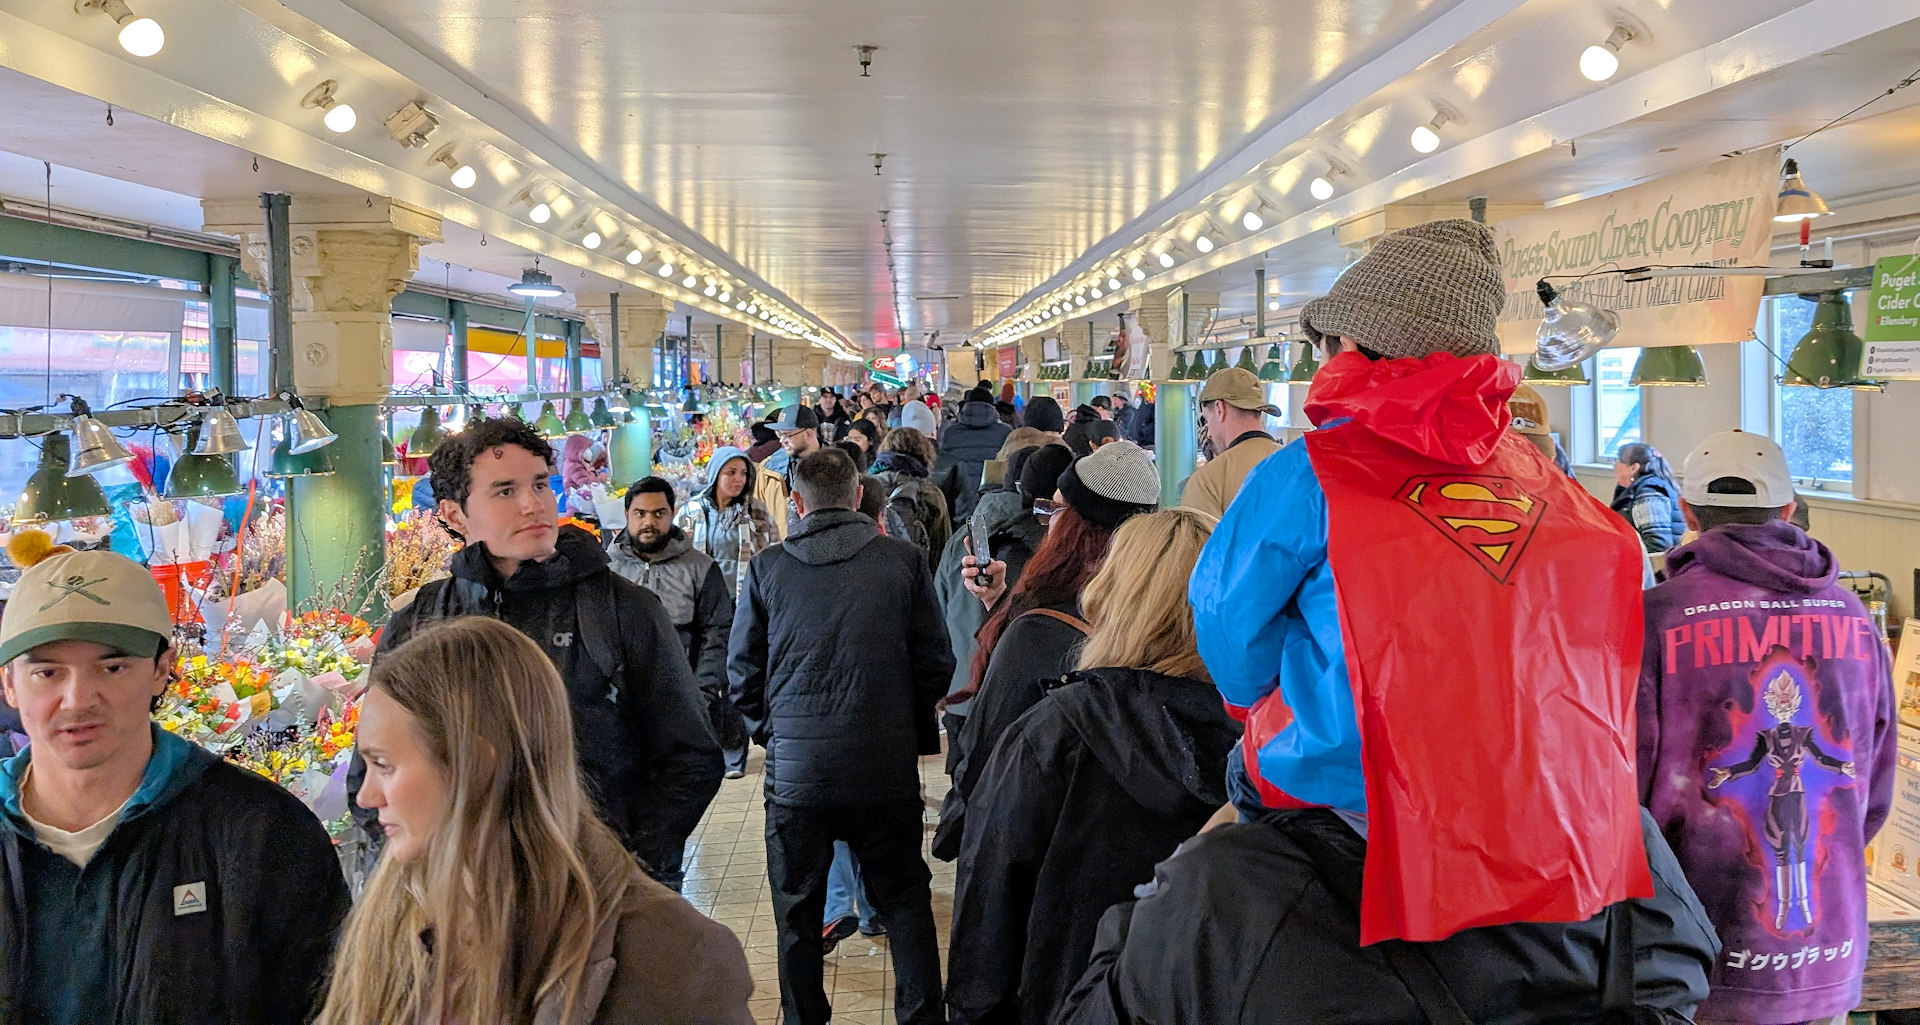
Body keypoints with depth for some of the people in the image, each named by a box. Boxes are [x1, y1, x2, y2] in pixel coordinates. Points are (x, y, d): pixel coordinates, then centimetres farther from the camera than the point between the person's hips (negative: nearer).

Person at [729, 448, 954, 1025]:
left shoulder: (767, 568, -2)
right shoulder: (904, 561, -4)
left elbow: (742, 670, 4)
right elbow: (935, 663, 1)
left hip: (796, 767, 0)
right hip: (888, 768, 0)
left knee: (797, 912, 14)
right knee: (905, 902, 14)